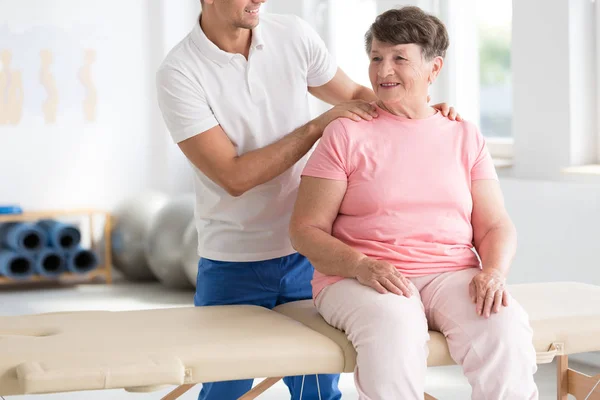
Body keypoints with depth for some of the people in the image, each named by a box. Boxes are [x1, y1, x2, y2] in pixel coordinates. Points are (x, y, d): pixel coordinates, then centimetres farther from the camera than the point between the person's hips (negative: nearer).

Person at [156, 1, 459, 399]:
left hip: (309, 252, 3)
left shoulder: (294, 35, -2)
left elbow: (356, 96, 13)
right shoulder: (179, 74, -14)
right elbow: (234, 177, -19)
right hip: (234, 265, -3)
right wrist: (319, 125, -21)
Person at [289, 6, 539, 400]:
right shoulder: (346, 134, 6)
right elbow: (306, 230, 0)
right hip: (359, 279, -2)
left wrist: (494, 272, -11)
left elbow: (496, 226, 12)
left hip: (451, 277, 3)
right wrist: (360, 265, -18)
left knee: (504, 324, -29)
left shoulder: (466, 137, 15)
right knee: (393, 324, -37)